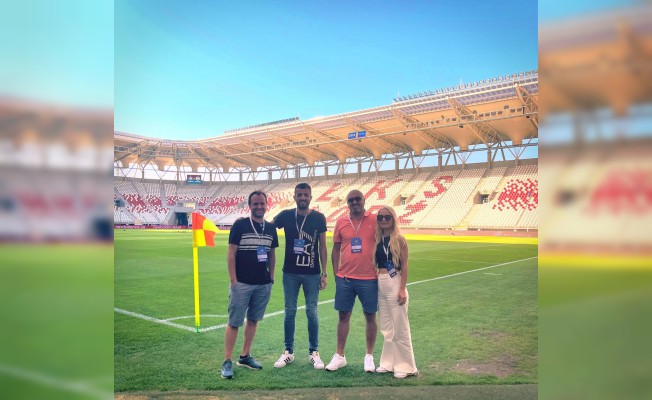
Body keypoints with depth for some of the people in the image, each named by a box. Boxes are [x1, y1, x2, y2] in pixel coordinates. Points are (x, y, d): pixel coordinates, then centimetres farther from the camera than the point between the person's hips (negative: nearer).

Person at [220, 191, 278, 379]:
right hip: (242, 283, -5)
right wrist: (233, 281, -11)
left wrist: (271, 278, 11)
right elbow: (231, 254, -8)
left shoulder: (271, 228, 7)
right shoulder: (240, 225, -7)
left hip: (263, 284, 5)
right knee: (234, 322, 0)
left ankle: (245, 356, 26)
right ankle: (227, 362, 8)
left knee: (253, 320, 14)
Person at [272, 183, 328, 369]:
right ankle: (288, 352, 21)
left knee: (311, 312, 5)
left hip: (312, 274, -1)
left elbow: (323, 246, 0)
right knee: (290, 312, 9)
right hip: (290, 273, 1)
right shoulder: (286, 215, -1)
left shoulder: (318, 218, -2)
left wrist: (324, 272, -3)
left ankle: (314, 352, 18)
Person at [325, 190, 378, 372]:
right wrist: (336, 273, 5)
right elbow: (336, 249, 10)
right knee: (343, 315, 10)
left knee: (370, 316, 8)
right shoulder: (341, 222, 3)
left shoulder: (375, 221, -4)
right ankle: (339, 356, 22)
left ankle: (369, 356, 24)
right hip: (345, 278, 2)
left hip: (369, 279, -2)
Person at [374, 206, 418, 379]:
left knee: (400, 327, 0)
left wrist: (402, 289, -16)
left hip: (395, 283, -6)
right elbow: (376, 263, 12)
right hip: (380, 284, 6)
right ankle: (388, 363, 25)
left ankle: (406, 366, 10)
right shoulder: (378, 239, 8)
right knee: (386, 328, 15)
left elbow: (404, 265, -10)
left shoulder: (399, 239, -8)